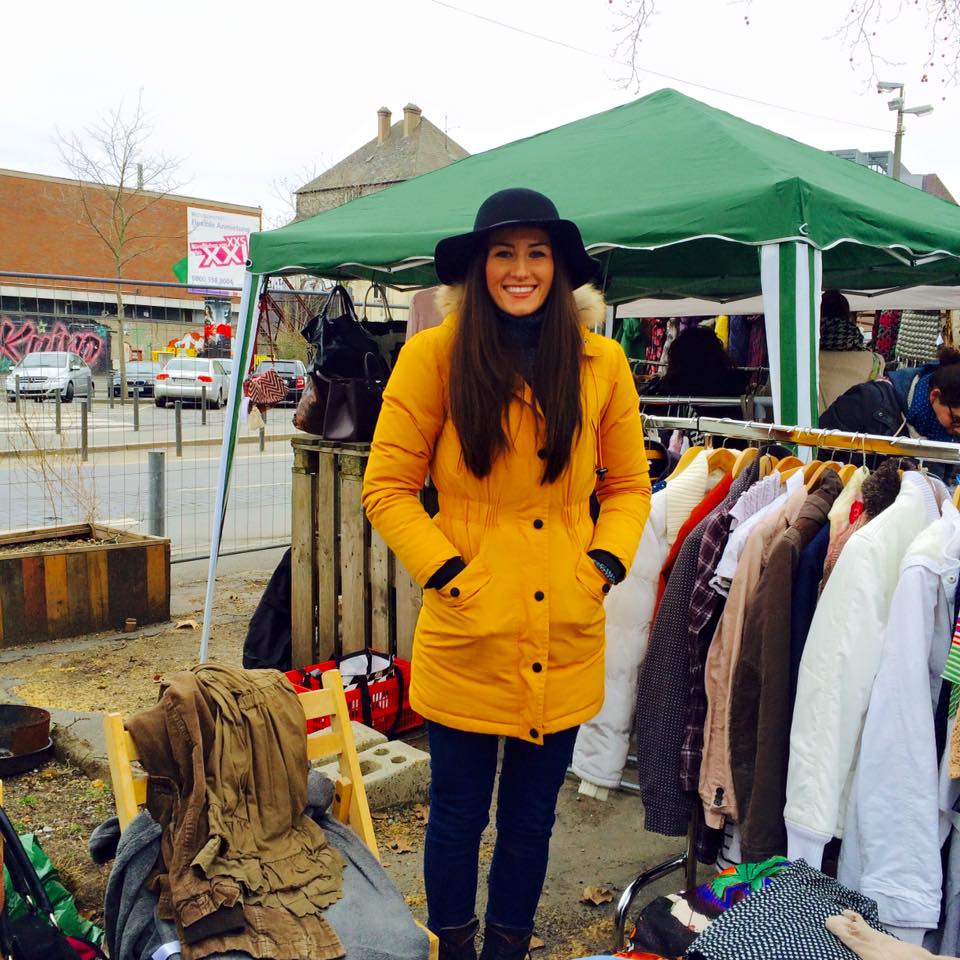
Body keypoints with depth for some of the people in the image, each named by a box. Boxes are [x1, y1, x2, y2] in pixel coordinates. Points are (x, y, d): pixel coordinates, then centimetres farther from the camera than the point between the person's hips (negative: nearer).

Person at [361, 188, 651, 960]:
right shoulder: (434, 356, -7)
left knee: (532, 819, 20)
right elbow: (386, 486, -4)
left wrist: (605, 565, -4)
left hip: (565, 640, 3)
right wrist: (445, 571, -12)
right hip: (467, 635, -2)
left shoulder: (602, 363, 1)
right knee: (458, 818, 15)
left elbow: (630, 485, 10)